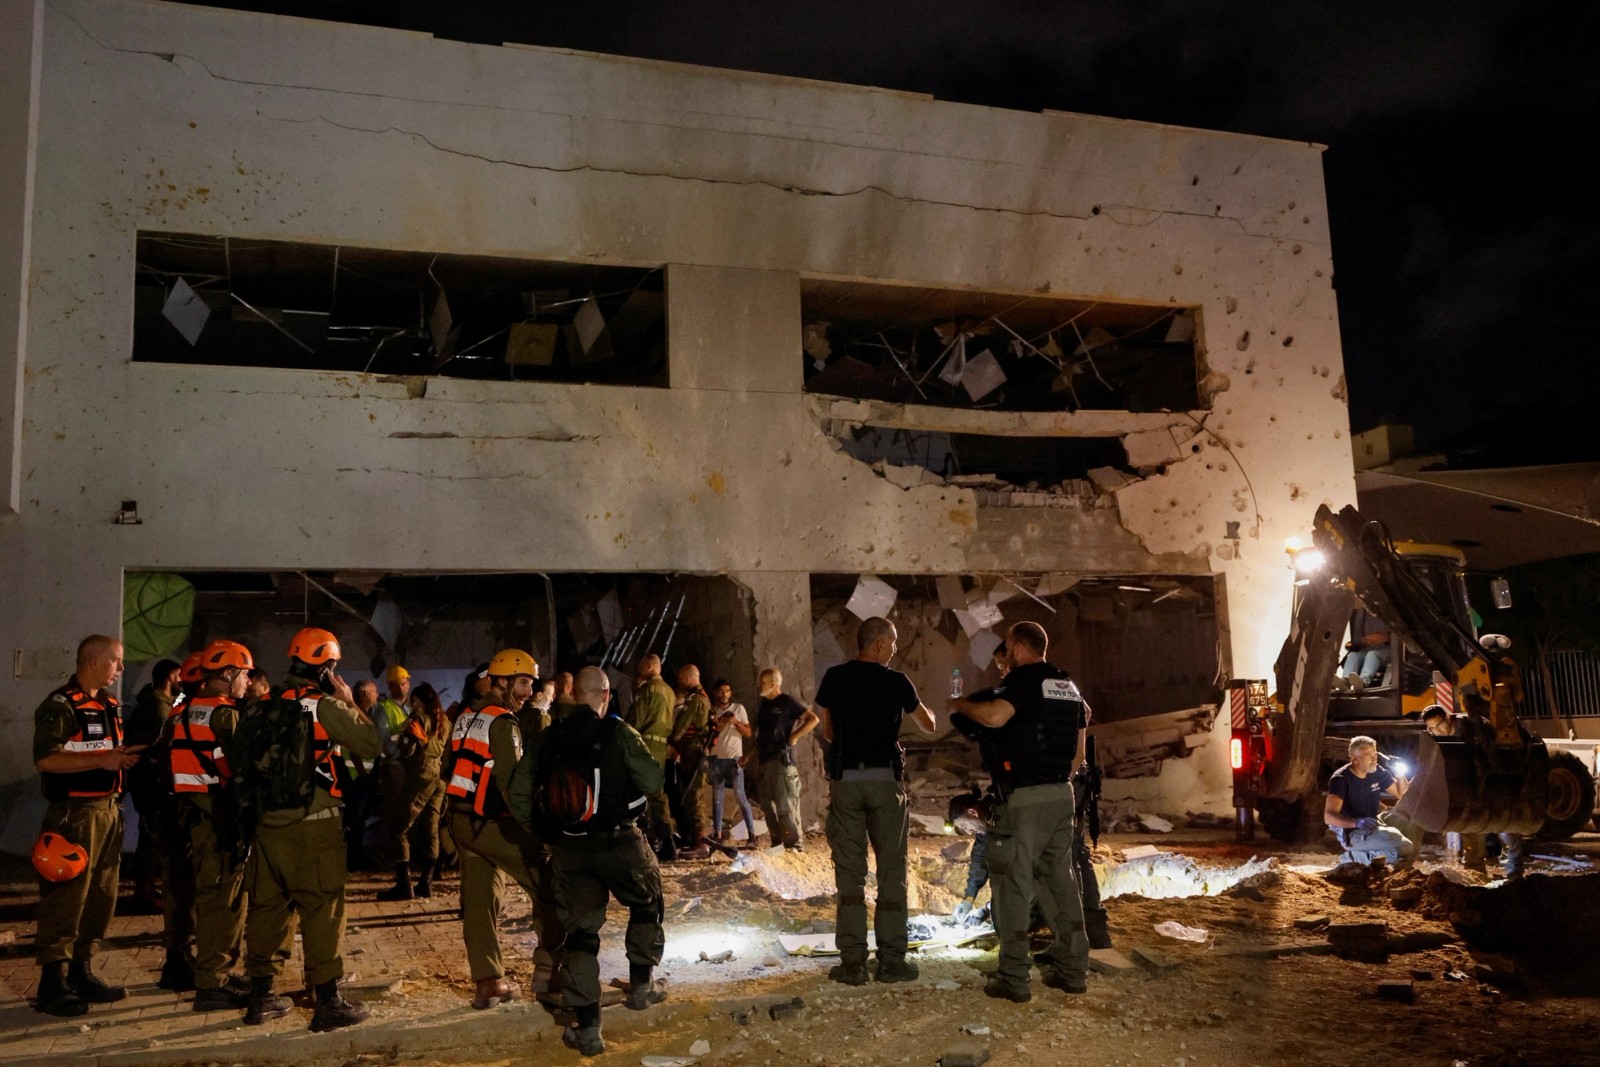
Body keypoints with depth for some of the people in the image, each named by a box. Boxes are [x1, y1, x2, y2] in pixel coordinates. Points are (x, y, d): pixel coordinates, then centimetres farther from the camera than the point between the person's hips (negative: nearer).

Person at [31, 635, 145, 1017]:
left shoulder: (109, 705, 17)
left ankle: (80, 973, 24)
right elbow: (46, 759, -21)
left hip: (109, 811, 9)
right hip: (74, 815, -9)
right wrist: (102, 759, -24)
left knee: (101, 897, 13)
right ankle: (52, 985, 3)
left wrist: (124, 755, 10)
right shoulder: (60, 706, -10)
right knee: (65, 899, -5)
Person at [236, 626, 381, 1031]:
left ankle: (260, 997, 24)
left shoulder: (262, 709, 6)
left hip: (268, 825, 6)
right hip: (315, 826, -5)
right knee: (322, 911, 0)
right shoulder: (326, 706, -10)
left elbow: (242, 764, 8)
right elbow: (369, 744, -7)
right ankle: (328, 1003, 4)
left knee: (267, 907, 14)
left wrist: (250, 813, 15)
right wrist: (350, 703, 4)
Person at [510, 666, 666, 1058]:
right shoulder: (619, 733, -9)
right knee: (646, 904, 25)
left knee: (580, 932, 11)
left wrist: (538, 833, 12)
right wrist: (648, 759, 8)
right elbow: (654, 782, -12)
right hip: (619, 841, -2)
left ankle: (587, 1028, 13)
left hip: (568, 849, 3)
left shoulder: (547, 739, 3)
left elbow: (519, 794, 1)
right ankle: (641, 985, 30)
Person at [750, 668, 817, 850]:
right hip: (763, 761, 8)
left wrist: (795, 736, -14)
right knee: (768, 807, 10)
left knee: (786, 807, -9)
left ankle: (795, 846, -5)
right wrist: (749, 753, 20)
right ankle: (777, 845, 17)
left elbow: (813, 719, -9)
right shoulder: (763, 705, 17)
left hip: (782, 761, -8)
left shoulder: (787, 702, -6)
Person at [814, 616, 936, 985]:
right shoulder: (897, 682, -1)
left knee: (849, 872, 5)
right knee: (891, 872, 6)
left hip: (846, 779, 1)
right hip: (886, 780, -1)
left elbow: (826, 732, 9)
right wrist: (925, 708, 35)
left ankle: (852, 962, 4)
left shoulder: (835, 677, 2)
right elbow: (928, 726, 13)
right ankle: (891, 961, 9)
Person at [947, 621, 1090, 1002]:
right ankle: (1073, 970, 19)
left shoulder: (1024, 681, -10)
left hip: (1023, 798, -8)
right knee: (1060, 881, 15)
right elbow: (1079, 753, 19)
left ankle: (1014, 979, -1)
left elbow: (994, 715, -30)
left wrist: (960, 704, -13)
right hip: (1062, 796, 8)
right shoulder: (1069, 687, 16)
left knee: (1013, 885, -3)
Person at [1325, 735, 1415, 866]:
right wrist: (1357, 822, -43)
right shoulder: (1341, 779, -18)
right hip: (1353, 833, -8)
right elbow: (1329, 816, -26)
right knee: (1405, 848, -24)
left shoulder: (1378, 773, 2)